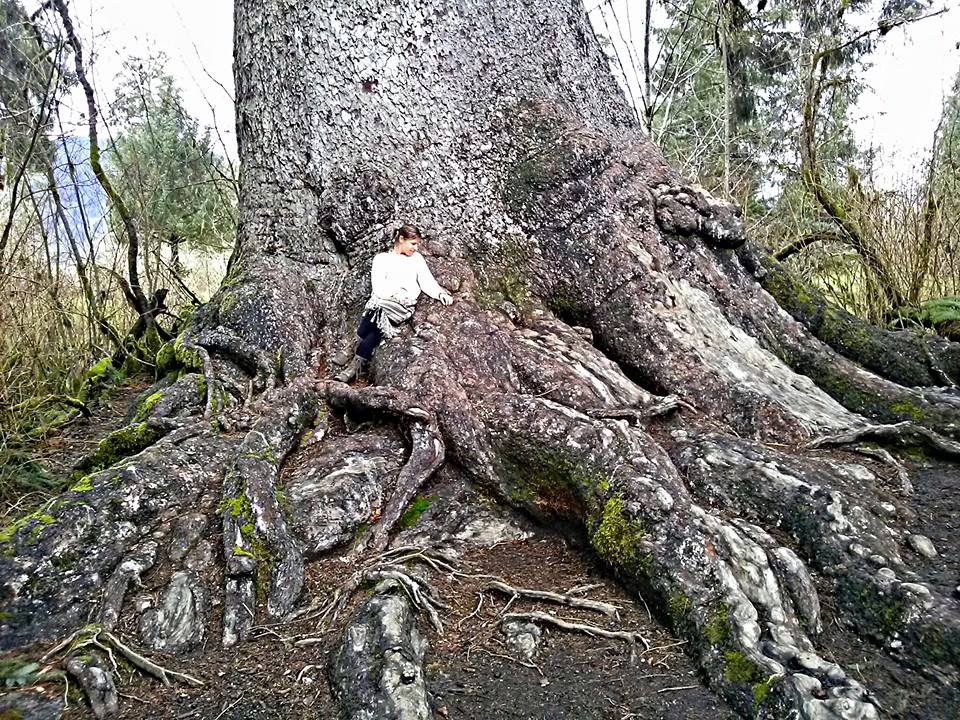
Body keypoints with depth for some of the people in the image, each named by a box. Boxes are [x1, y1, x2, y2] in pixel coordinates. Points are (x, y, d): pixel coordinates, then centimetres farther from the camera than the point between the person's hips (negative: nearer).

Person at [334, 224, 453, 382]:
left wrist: (440, 293, -6)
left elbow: (427, 282, 12)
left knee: (378, 310, -32)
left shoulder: (417, 258, 19)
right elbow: (378, 287, 0)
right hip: (382, 301, 0)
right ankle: (357, 364, -28)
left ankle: (357, 363, -27)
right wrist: (396, 293, -16)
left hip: (405, 306, 0)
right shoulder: (381, 258, 12)